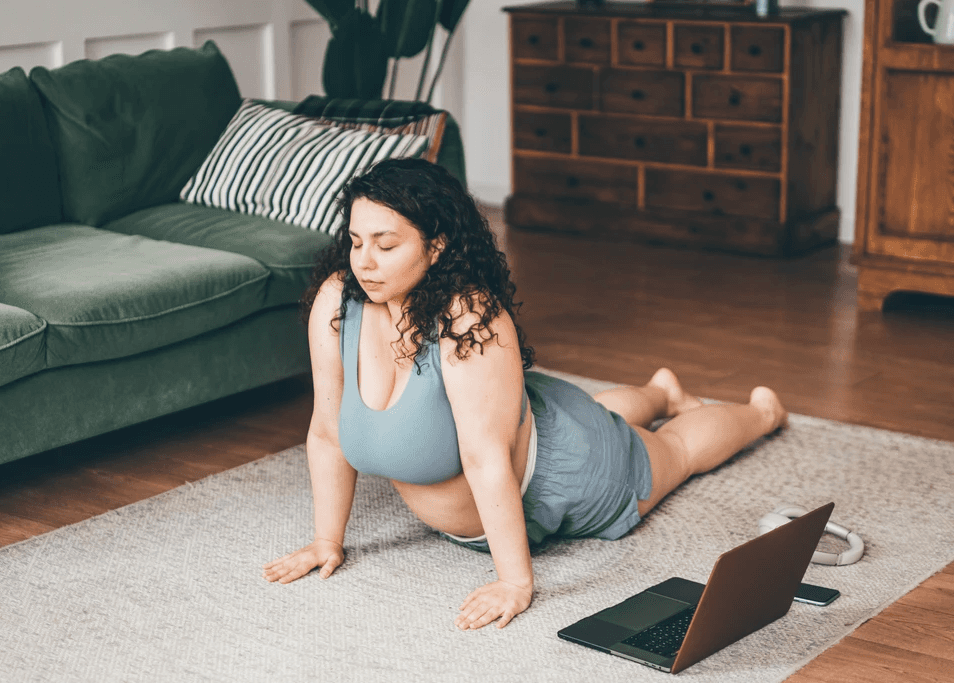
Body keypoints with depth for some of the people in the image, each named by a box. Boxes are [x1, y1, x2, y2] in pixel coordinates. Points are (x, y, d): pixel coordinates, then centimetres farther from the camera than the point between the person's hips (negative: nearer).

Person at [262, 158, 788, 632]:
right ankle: (660, 393, 68)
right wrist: (327, 542, -12)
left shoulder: (469, 319, -42)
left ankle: (761, 411, 56)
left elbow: (487, 460, -43)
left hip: (556, 474, -5)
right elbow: (327, 432, -16)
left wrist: (516, 582, -41)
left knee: (679, 448, 26)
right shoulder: (335, 301, -26)